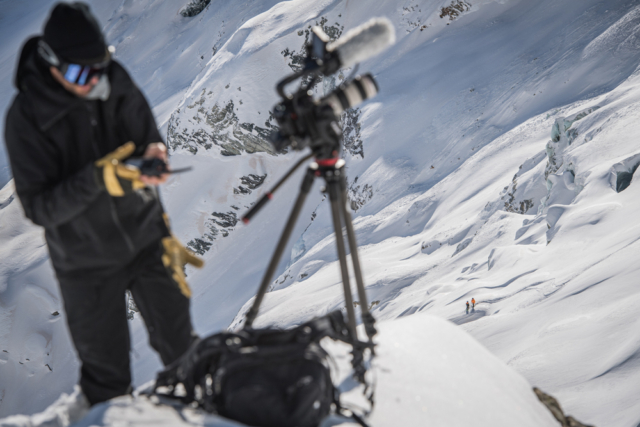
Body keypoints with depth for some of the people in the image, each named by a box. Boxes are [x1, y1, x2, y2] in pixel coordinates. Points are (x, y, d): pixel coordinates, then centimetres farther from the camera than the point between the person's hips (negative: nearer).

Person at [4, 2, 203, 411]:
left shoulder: (116, 80, -10)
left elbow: (146, 132, 5)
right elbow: (39, 208, -23)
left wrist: (154, 153, -19)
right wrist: (97, 178, -37)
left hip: (147, 238, 3)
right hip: (87, 262, -3)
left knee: (181, 344, 18)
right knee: (107, 369, 12)